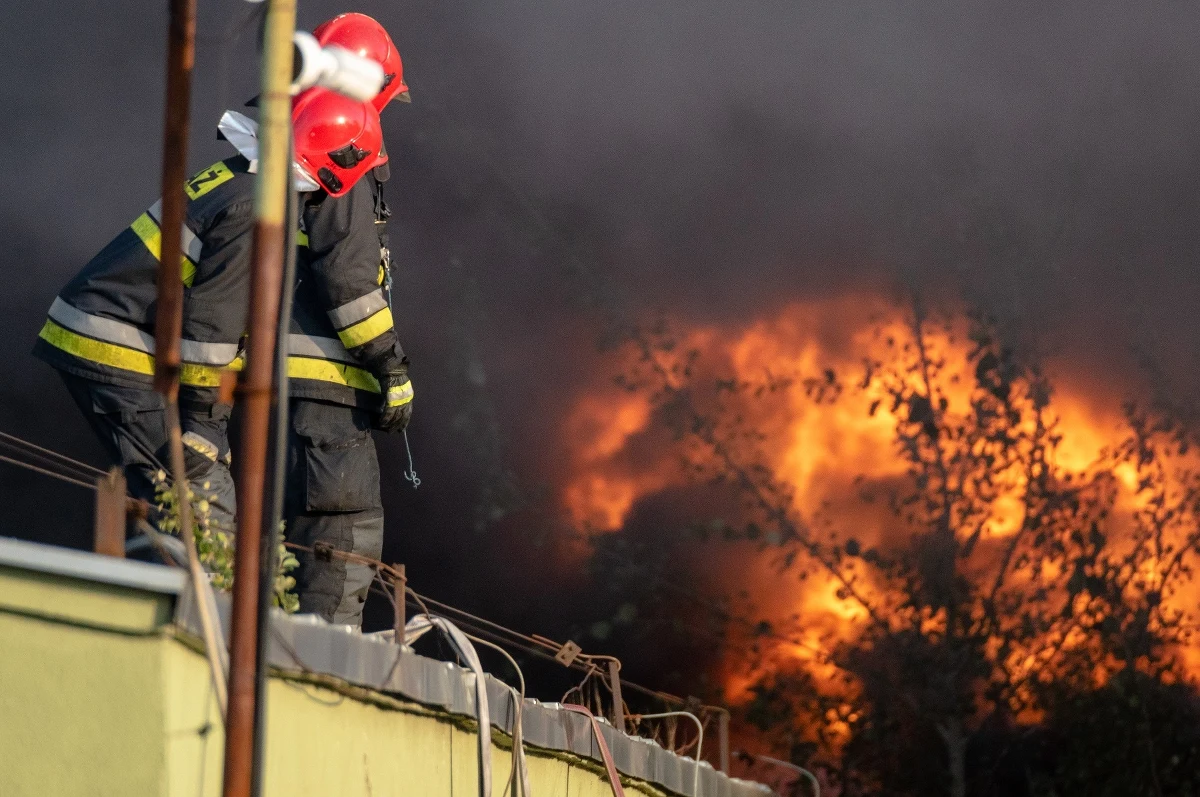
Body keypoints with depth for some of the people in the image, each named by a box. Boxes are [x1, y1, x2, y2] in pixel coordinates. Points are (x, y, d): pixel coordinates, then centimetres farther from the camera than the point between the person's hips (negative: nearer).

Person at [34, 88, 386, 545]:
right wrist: (201, 426, -15)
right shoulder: (258, 211, -17)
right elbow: (213, 320, -19)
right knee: (206, 507, -10)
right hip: (118, 355, -10)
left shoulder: (233, 177, 13)